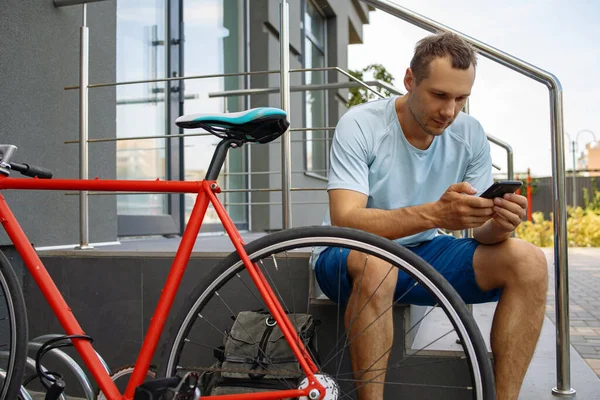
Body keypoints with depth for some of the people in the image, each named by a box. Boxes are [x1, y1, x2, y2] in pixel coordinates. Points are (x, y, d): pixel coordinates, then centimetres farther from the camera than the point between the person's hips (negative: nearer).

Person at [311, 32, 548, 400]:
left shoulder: (470, 134, -4)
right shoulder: (361, 125, -17)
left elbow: (481, 231, -3)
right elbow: (345, 221, -28)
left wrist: (498, 225, -29)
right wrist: (435, 213, -41)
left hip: (423, 252, 5)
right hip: (350, 254, -4)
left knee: (528, 261, -15)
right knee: (376, 263, -39)